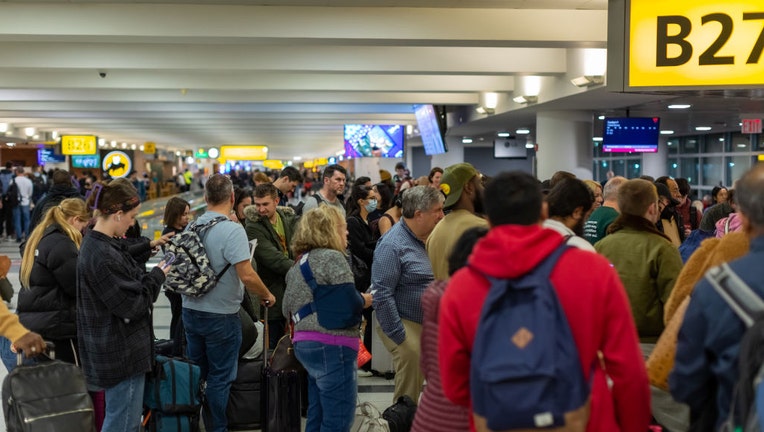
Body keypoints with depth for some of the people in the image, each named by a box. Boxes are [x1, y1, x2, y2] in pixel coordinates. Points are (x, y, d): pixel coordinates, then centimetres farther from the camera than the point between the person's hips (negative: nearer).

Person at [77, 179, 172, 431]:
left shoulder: (97, 243, 7)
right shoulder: (102, 256, -25)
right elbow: (132, 306, -23)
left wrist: (151, 275, 2)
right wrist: (157, 276, -10)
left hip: (118, 350, 11)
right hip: (121, 354, -11)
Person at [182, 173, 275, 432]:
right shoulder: (232, 230, -19)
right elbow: (247, 276, -23)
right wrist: (267, 296, -7)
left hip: (191, 311, 7)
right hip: (221, 315, -7)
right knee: (220, 378, 6)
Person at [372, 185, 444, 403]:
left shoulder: (427, 239, 9)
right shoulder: (392, 245, -16)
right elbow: (383, 295, -19)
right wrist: (399, 337, -19)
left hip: (429, 326, 8)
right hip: (407, 326, -8)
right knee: (408, 395, -5)